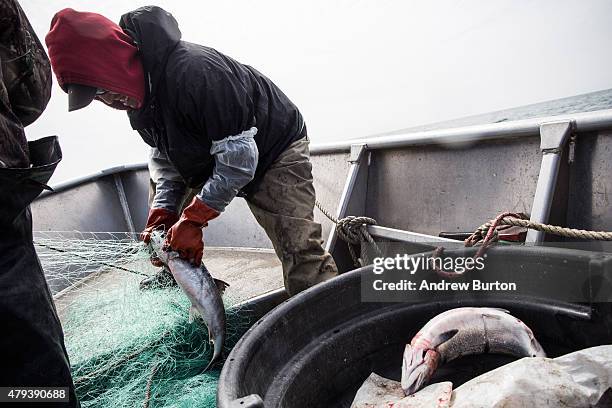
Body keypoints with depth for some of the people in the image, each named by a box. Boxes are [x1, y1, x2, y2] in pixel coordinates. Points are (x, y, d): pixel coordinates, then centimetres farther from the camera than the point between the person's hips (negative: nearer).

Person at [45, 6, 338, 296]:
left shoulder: (193, 70, -35)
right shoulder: (138, 90, -5)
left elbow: (239, 158, -32)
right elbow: (163, 155, 4)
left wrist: (191, 219, -26)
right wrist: (162, 213, -10)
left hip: (276, 148, -8)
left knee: (299, 251, -21)